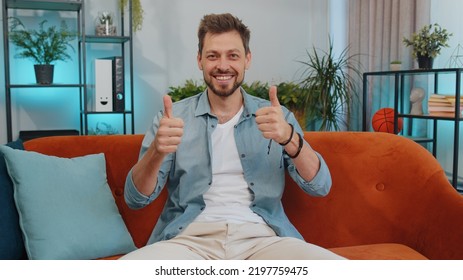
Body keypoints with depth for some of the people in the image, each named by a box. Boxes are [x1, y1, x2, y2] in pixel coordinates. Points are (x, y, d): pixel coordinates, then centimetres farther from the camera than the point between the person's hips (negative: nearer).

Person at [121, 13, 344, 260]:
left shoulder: (276, 116, 10)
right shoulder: (173, 117, 7)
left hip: (261, 238, 1)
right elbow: (136, 199, 2)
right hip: (190, 239, -1)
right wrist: (157, 151, -20)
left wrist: (289, 138, -19)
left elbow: (320, 187, 1)